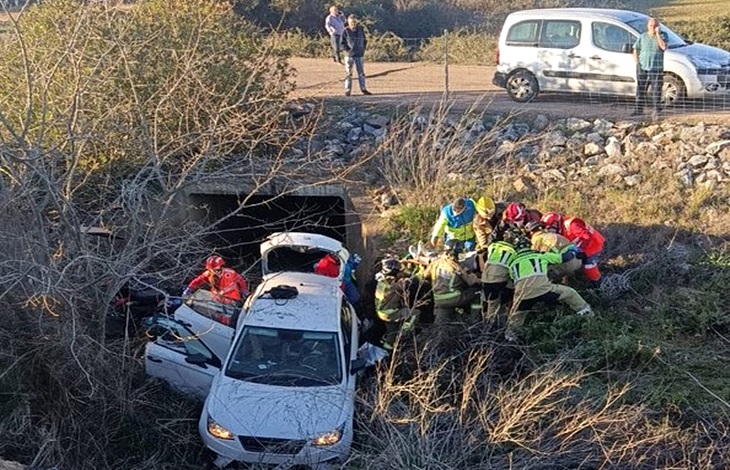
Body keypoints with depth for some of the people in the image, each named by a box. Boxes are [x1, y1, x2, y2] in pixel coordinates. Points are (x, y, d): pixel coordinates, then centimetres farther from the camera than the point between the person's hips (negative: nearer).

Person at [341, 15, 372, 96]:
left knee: (361, 72, 8)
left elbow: (365, 41, 15)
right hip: (349, 55, -3)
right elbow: (342, 43, -3)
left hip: (359, 55, 3)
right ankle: (348, 90, 6)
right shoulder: (346, 31, -6)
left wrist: (363, 49, 6)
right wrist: (347, 50, -11)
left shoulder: (360, 30, 3)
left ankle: (363, 89, 17)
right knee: (348, 73, 1)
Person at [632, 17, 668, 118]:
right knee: (641, 89, 3)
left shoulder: (662, 35, 1)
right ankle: (638, 109, 10)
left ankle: (656, 110, 7)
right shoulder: (643, 36, 8)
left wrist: (657, 34, -16)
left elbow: (663, 47, -17)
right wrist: (636, 61, -2)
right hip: (642, 68, 2)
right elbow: (636, 49, 13)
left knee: (656, 90, -1)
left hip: (656, 68, -2)